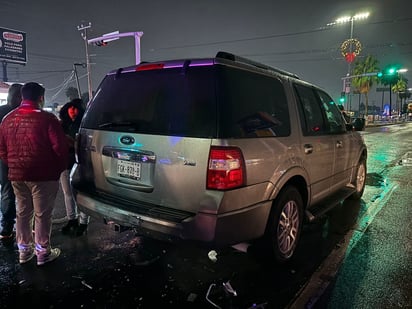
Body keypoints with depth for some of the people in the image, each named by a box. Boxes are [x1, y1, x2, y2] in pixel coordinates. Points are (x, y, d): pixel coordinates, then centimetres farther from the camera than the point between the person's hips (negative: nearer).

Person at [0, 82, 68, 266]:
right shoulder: (46, 118, -14)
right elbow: (60, 147, -15)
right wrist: (59, 168, 0)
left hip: (17, 175, 6)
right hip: (43, 175, -6)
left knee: (22, 212, 18)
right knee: (42, 214, 5)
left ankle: (24, 250, 30)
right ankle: (42, 252, 15)